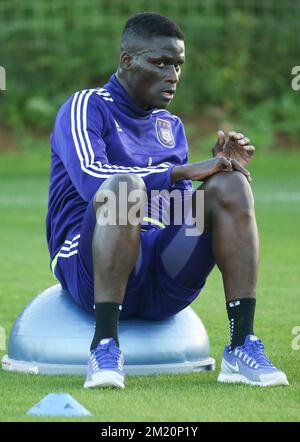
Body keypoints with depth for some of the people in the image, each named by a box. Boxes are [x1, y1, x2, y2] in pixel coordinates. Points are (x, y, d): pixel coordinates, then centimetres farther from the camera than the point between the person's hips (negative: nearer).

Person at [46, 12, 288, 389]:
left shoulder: (170, 125, 20)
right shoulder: (86, 108, 0)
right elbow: (91, 178, -20)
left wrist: (221, 168, 3)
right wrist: (183, 171, -19)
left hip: (167, 281, 6)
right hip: (89, 269, -6)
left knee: (231, 185, -16)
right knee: (124, 186, -35)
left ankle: (241, 349, -23)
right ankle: (105, 346, -35)